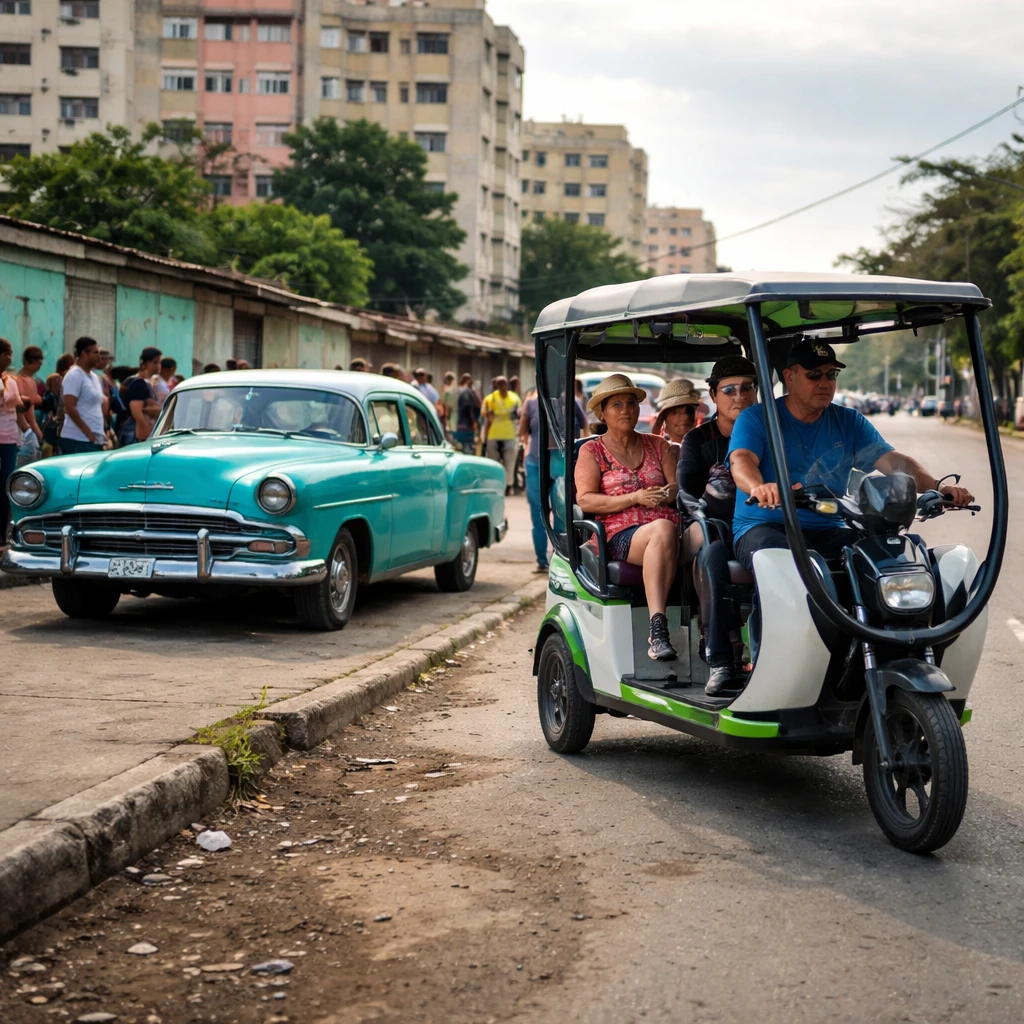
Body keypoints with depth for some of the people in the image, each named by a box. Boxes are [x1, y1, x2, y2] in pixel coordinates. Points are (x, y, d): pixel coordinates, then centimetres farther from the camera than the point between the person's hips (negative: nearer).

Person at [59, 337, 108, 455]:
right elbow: (70, 408, -17)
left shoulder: (94, 377, 18)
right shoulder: (74, 376, -9)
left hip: (95, 440, 9)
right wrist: (88, 433, -18)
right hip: (77, 441, -9)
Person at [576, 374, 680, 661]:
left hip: (669, 528, 3)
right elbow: (584, 499, 0)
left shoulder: (658, 445, 25)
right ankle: (657, 628, -48)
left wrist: (668, 494, -9)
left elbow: (678, 486, 15)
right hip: (620, 535, -3)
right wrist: (635, 498, -9)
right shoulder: (591, 451, 14)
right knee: (662, 531, -39)